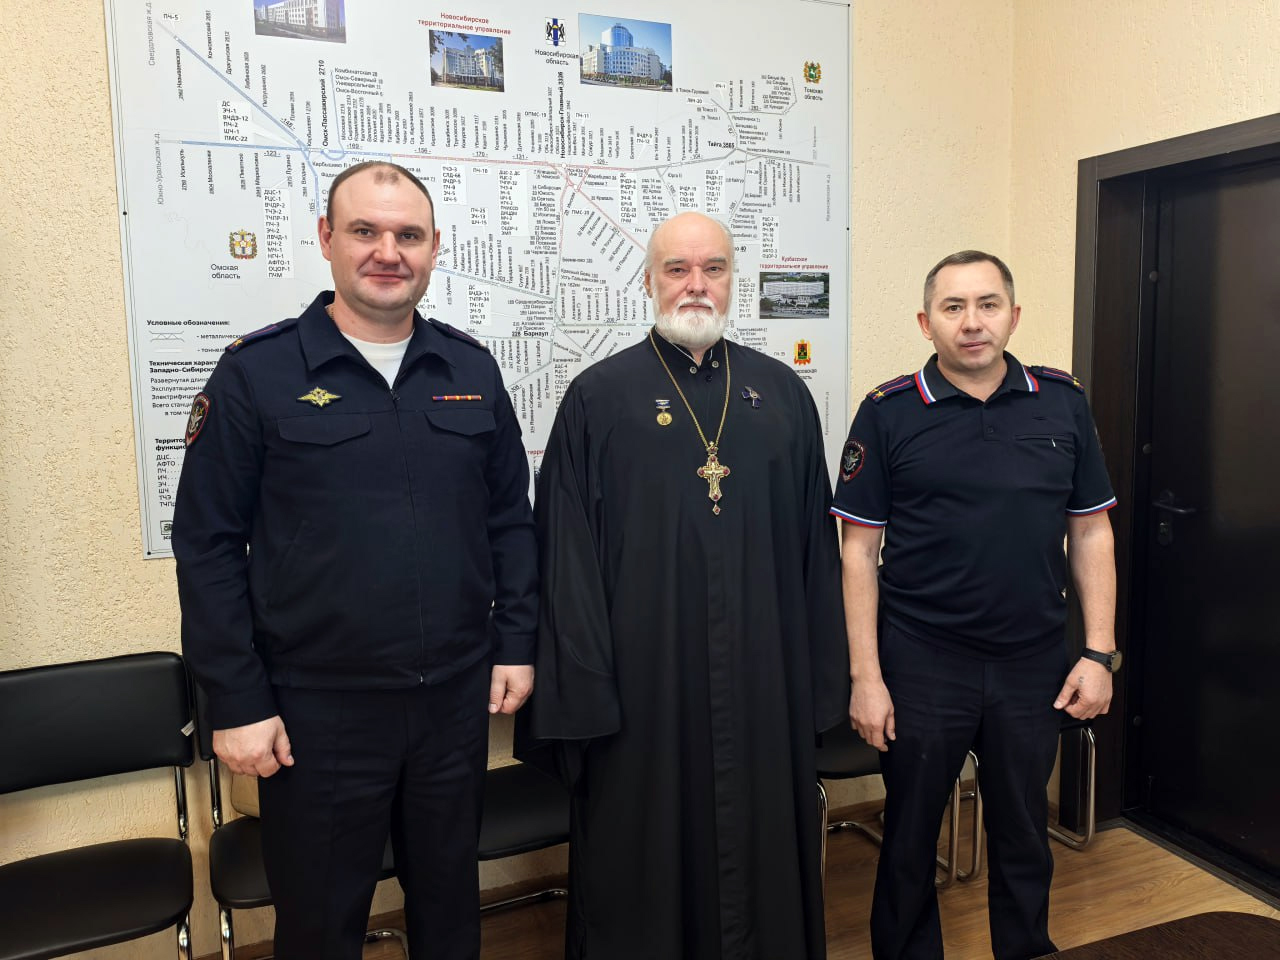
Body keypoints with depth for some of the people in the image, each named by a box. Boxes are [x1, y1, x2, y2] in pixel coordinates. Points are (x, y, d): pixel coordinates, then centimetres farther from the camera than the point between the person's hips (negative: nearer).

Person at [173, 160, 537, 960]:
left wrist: (516, 644, 5)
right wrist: (237, 703, -7)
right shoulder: (258, 372, -6)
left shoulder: (471, 369, 4)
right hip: (318, 708, -2)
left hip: (457, 697, 3)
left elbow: (511, 517, 9)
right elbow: (208, 545, -5)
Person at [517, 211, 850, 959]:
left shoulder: (782, 392, 6)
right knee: (645, 858, 12)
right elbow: (567, 556, -4)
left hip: (765, 672, 3)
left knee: (765, 847, 17)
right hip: (644, 676, -2)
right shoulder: (599, 398, -2)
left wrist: (824, 674, 6)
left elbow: (815, 542, 7)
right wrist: (580, 691, -8)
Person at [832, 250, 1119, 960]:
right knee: (909, 841, 13)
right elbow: (859, 551, -6)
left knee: (1025, 840, 19)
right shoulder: (889, 414, -6)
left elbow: (1091, 534, 7)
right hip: (921, 665, -2)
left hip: (1034, 667, 3)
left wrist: (1099, 653, 1)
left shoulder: (1063, 404, 3)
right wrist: (866, 676, -8)